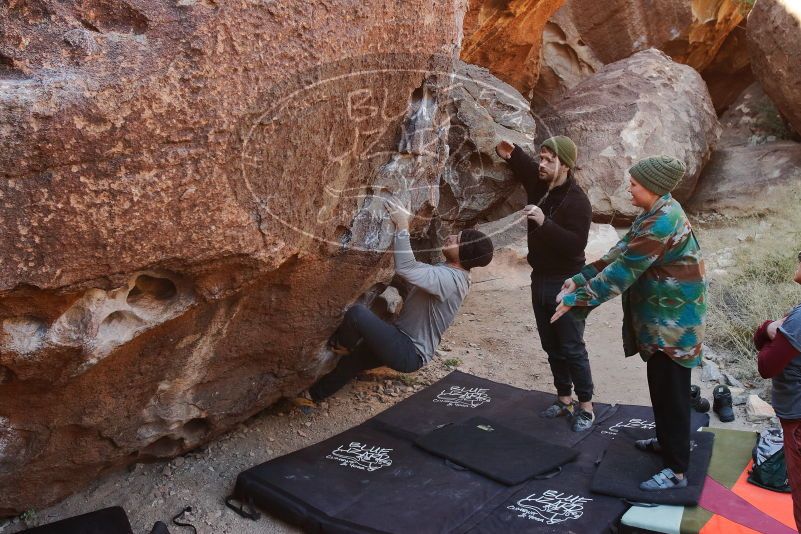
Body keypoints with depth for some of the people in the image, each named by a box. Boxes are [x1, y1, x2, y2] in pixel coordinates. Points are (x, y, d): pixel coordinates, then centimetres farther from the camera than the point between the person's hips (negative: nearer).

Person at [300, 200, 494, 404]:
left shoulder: (448, 279, -27)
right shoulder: (449, 270, 4)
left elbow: (405, 268, -39)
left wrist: (402, 226, -32)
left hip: (409, 354, -10)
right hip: (406, 341, 10)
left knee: (357, 313, -24)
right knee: (351, 361, 23)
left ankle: (338, 346, 7)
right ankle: (313, 395, 44)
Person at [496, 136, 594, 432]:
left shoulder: (577, 200, -18)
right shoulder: (539, 185, 2)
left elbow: (576, 244, -27)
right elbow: (523, 165, 19)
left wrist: (545, 222, -35)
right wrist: (509, 152, -4)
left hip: (567, 285, -7)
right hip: (540, 280, 8)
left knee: (572, 349, -2)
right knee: (552, 347, 14)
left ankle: (586, 407, 10)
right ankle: (564, 399, 27)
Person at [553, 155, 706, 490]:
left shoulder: (662, 222, -25)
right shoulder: (657, 213, 8)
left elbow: (623, 272, -26)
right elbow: (620, 253, 9)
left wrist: (577, 299, -21)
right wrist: (581, 278, 1)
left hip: (673, 322, -10)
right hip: (660, 317, 10)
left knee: (670, 392, -3)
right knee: (661, 387, 22)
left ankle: (677, 471, 7)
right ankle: (667, 440, 39)